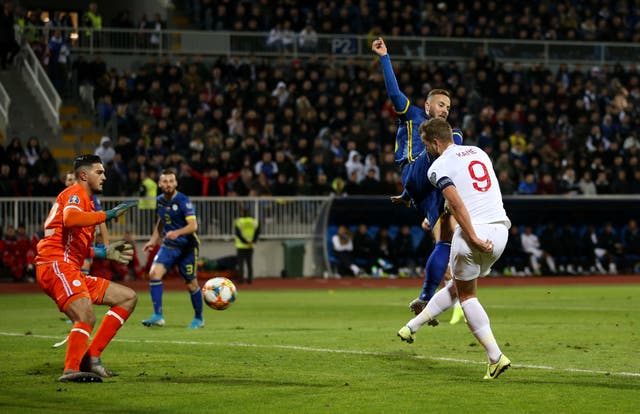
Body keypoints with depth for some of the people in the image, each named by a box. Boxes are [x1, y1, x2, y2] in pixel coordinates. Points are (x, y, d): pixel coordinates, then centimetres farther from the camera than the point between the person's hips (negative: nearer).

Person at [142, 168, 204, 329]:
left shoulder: (183, 201, -16)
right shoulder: (159, 201, 4)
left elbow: (193, 225, -25)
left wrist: (177, 232, -40)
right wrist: (153, 240, 16)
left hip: (187, 247, -5)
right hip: (168, 246, 5)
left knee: (191, 285, 3)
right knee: (154, 273, -17)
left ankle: (199, 319, 25)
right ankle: (158, 316, -16)